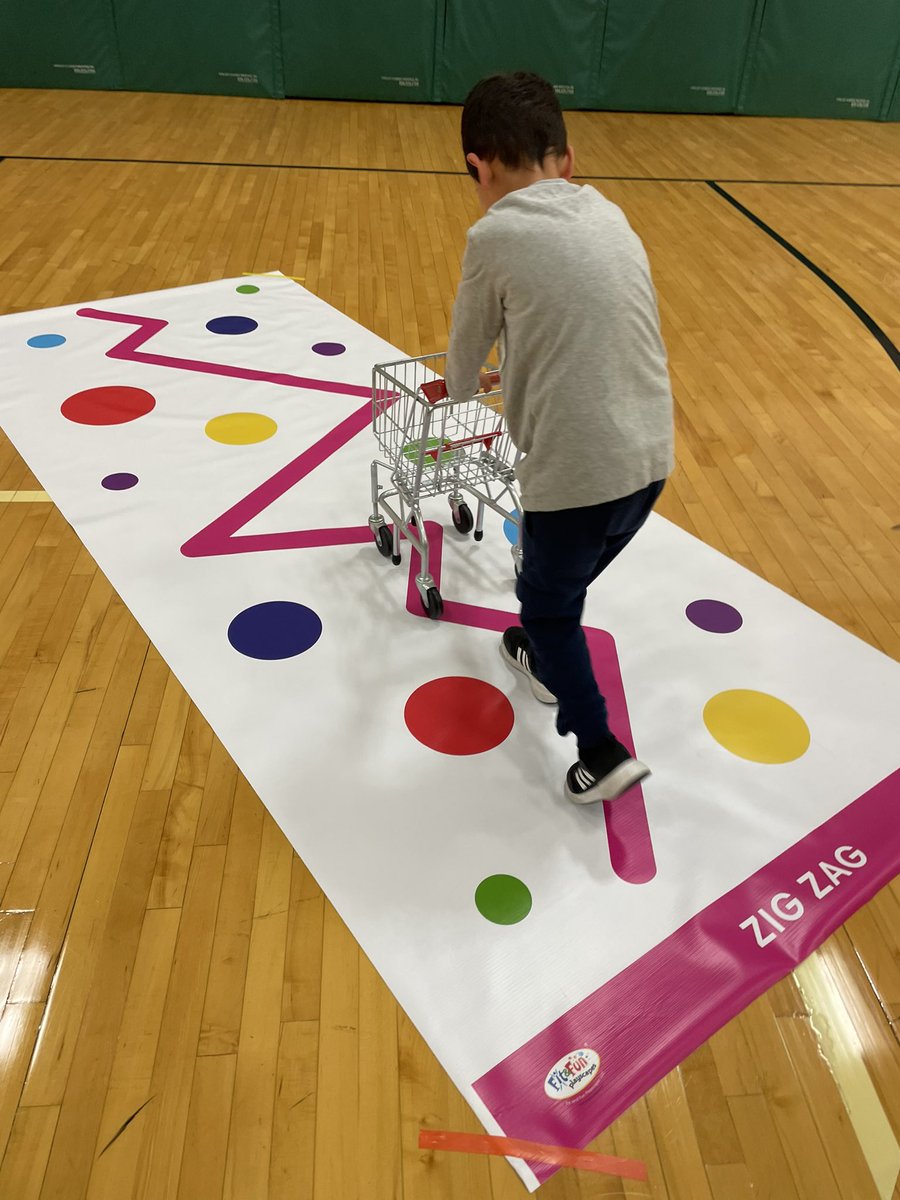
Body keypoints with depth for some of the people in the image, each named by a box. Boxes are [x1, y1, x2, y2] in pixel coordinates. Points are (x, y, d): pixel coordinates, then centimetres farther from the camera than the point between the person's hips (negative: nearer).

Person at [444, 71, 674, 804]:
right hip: (650, 456, 7)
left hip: (579, 468, -6)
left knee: (547, 597, 16)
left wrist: (460, 387, 30)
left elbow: (466, 356, 6)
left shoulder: (496, 236, -8)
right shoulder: (607, 214, 11)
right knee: (563, 578, 29)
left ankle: (602, 753, 17)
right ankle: (545, 657, 53)